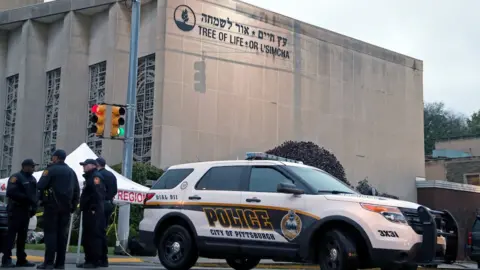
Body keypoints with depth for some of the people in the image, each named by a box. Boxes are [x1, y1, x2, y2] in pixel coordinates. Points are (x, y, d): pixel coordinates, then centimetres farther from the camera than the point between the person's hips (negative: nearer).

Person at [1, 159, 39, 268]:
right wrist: (25, 198, -20)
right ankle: (6, 259, -11)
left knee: (22, 235, 8)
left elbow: (34, 194, 20)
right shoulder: (16, 177, -7)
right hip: (16, 209, -8)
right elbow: (11, 192, -18)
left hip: (26, 210, 8)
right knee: (11, 233, -10)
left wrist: (34, 207, 6)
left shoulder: (33, 179, 18)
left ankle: (21, 259, 11)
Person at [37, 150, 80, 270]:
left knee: (50, 232, -5)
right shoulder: (71, 172, 15)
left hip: (52, 205, -6)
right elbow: (77, 190, 13)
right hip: (66, 207, 6)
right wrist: (73, 206, 14)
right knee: (62, 233, 7)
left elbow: (40, 186, -14)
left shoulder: (51, 169, -5)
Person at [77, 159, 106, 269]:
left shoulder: (96, 177, -10)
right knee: (86, 237, 13)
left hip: (93, 212, -11)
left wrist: (94, 208, -26)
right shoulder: (90, 177, 23)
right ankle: (89, 260, 18)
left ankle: (95, 261, -9)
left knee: (94, 237, -10)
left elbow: (97, 194, -23)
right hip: (88, 212, 11)